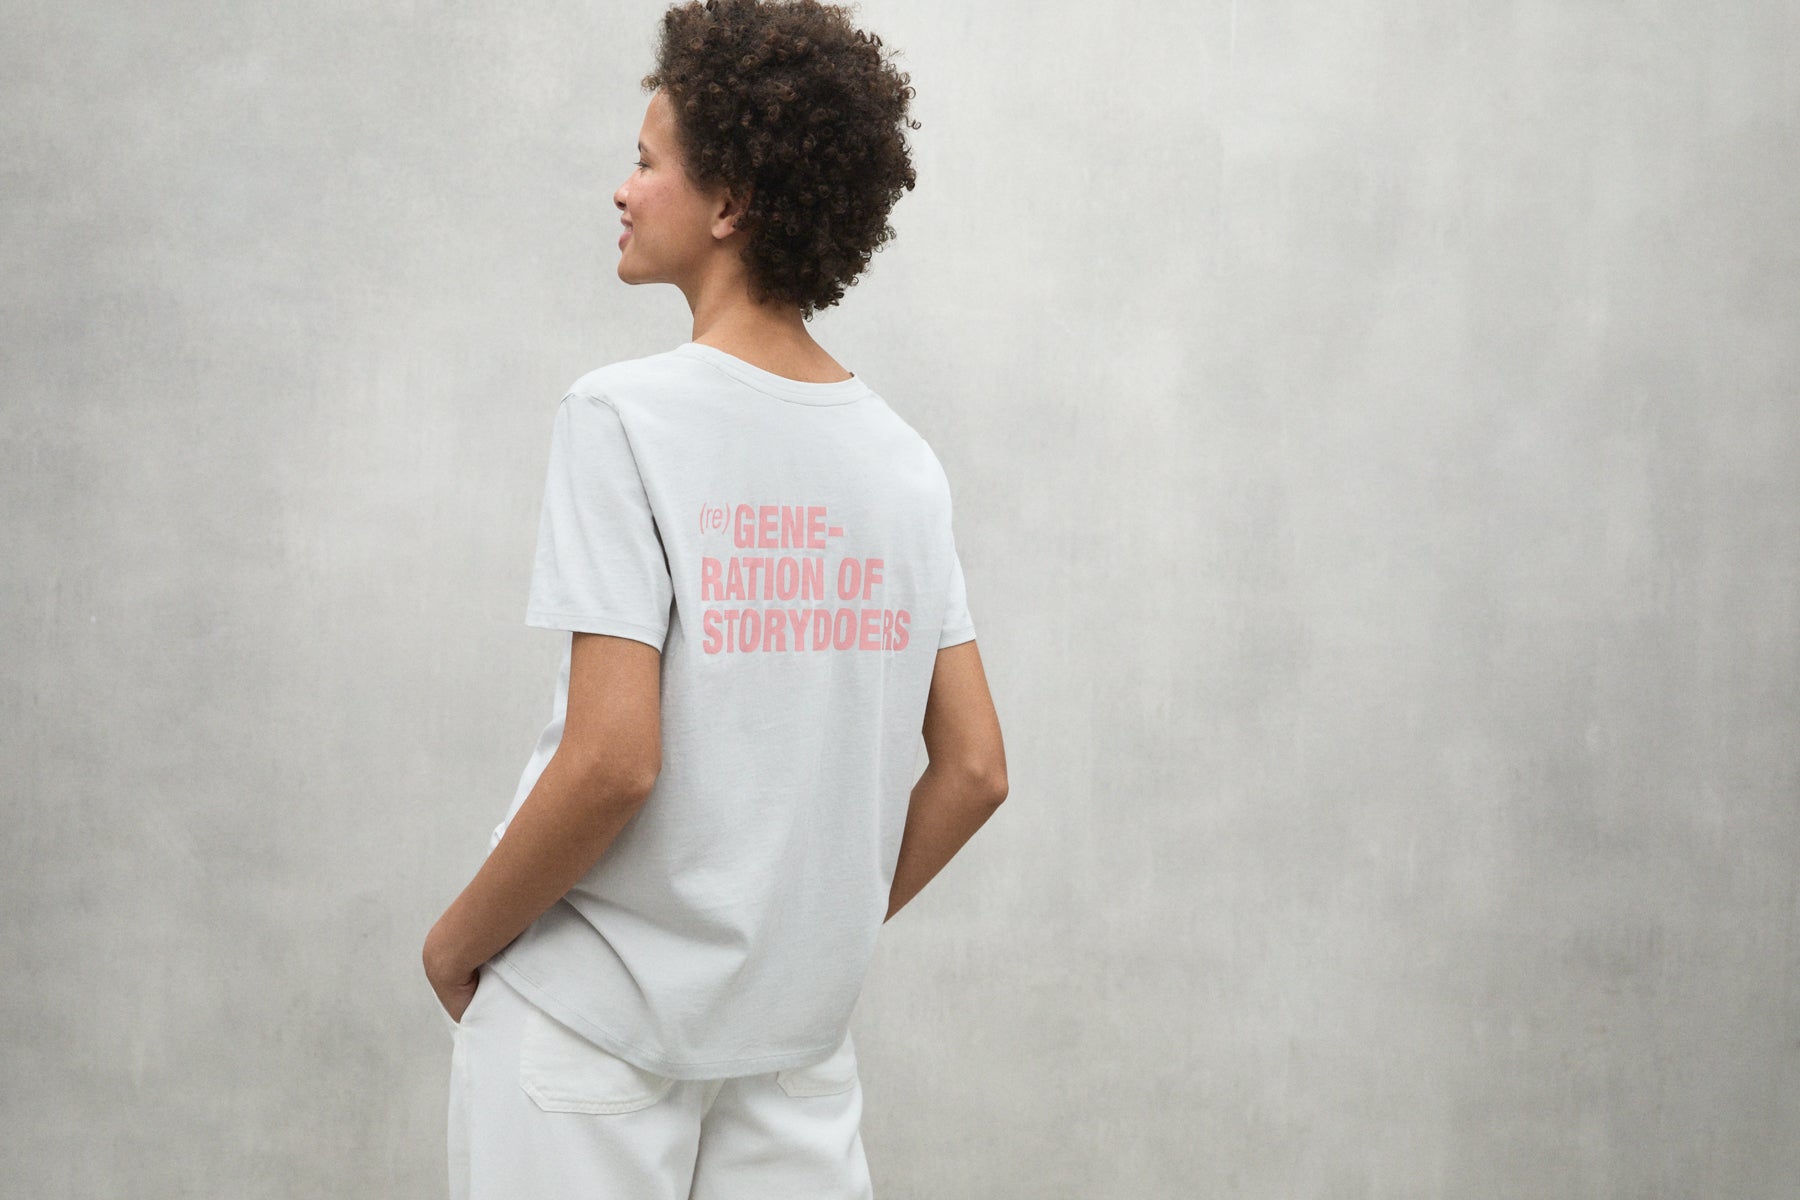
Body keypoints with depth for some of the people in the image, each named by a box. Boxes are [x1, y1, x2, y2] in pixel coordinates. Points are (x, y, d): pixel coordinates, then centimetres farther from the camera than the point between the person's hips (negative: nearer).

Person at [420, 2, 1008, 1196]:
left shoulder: (624, 416, -14)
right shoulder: (904, 459, 4)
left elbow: (615, 760, -20)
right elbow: (974, 770, 5)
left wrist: (458, 941, -5)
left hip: (590, 1033, -5)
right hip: (800, 1039, 5)